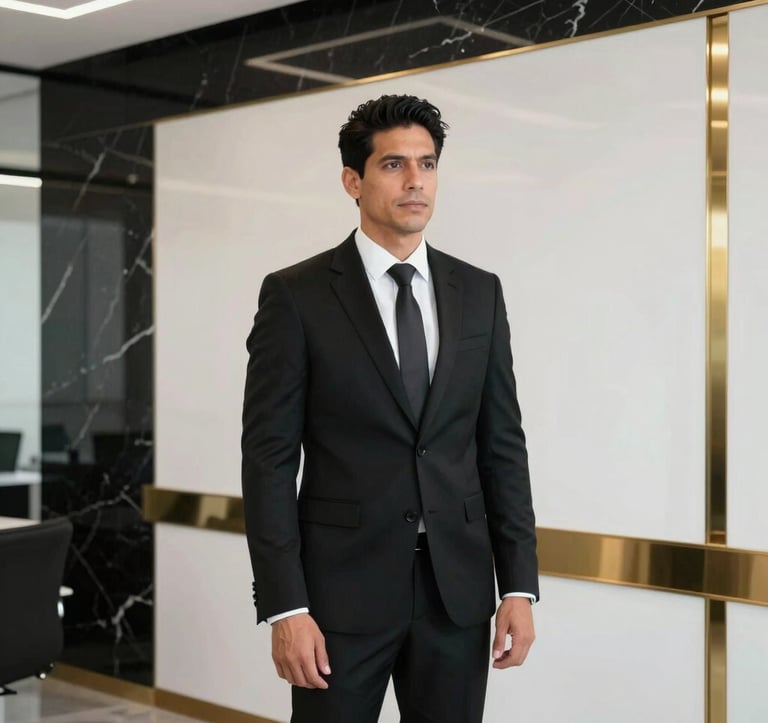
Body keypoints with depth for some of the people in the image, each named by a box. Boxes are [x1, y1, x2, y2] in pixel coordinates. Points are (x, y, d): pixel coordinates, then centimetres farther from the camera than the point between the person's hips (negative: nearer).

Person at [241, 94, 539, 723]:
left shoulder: (479, 293, 7)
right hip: (342, 584, -3)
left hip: (457, 585, 3)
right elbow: (270, 457, -7)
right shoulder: (296, 295, -5)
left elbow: (502, 444, 7)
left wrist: (519, 584, 1)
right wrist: (284, 607, -12)